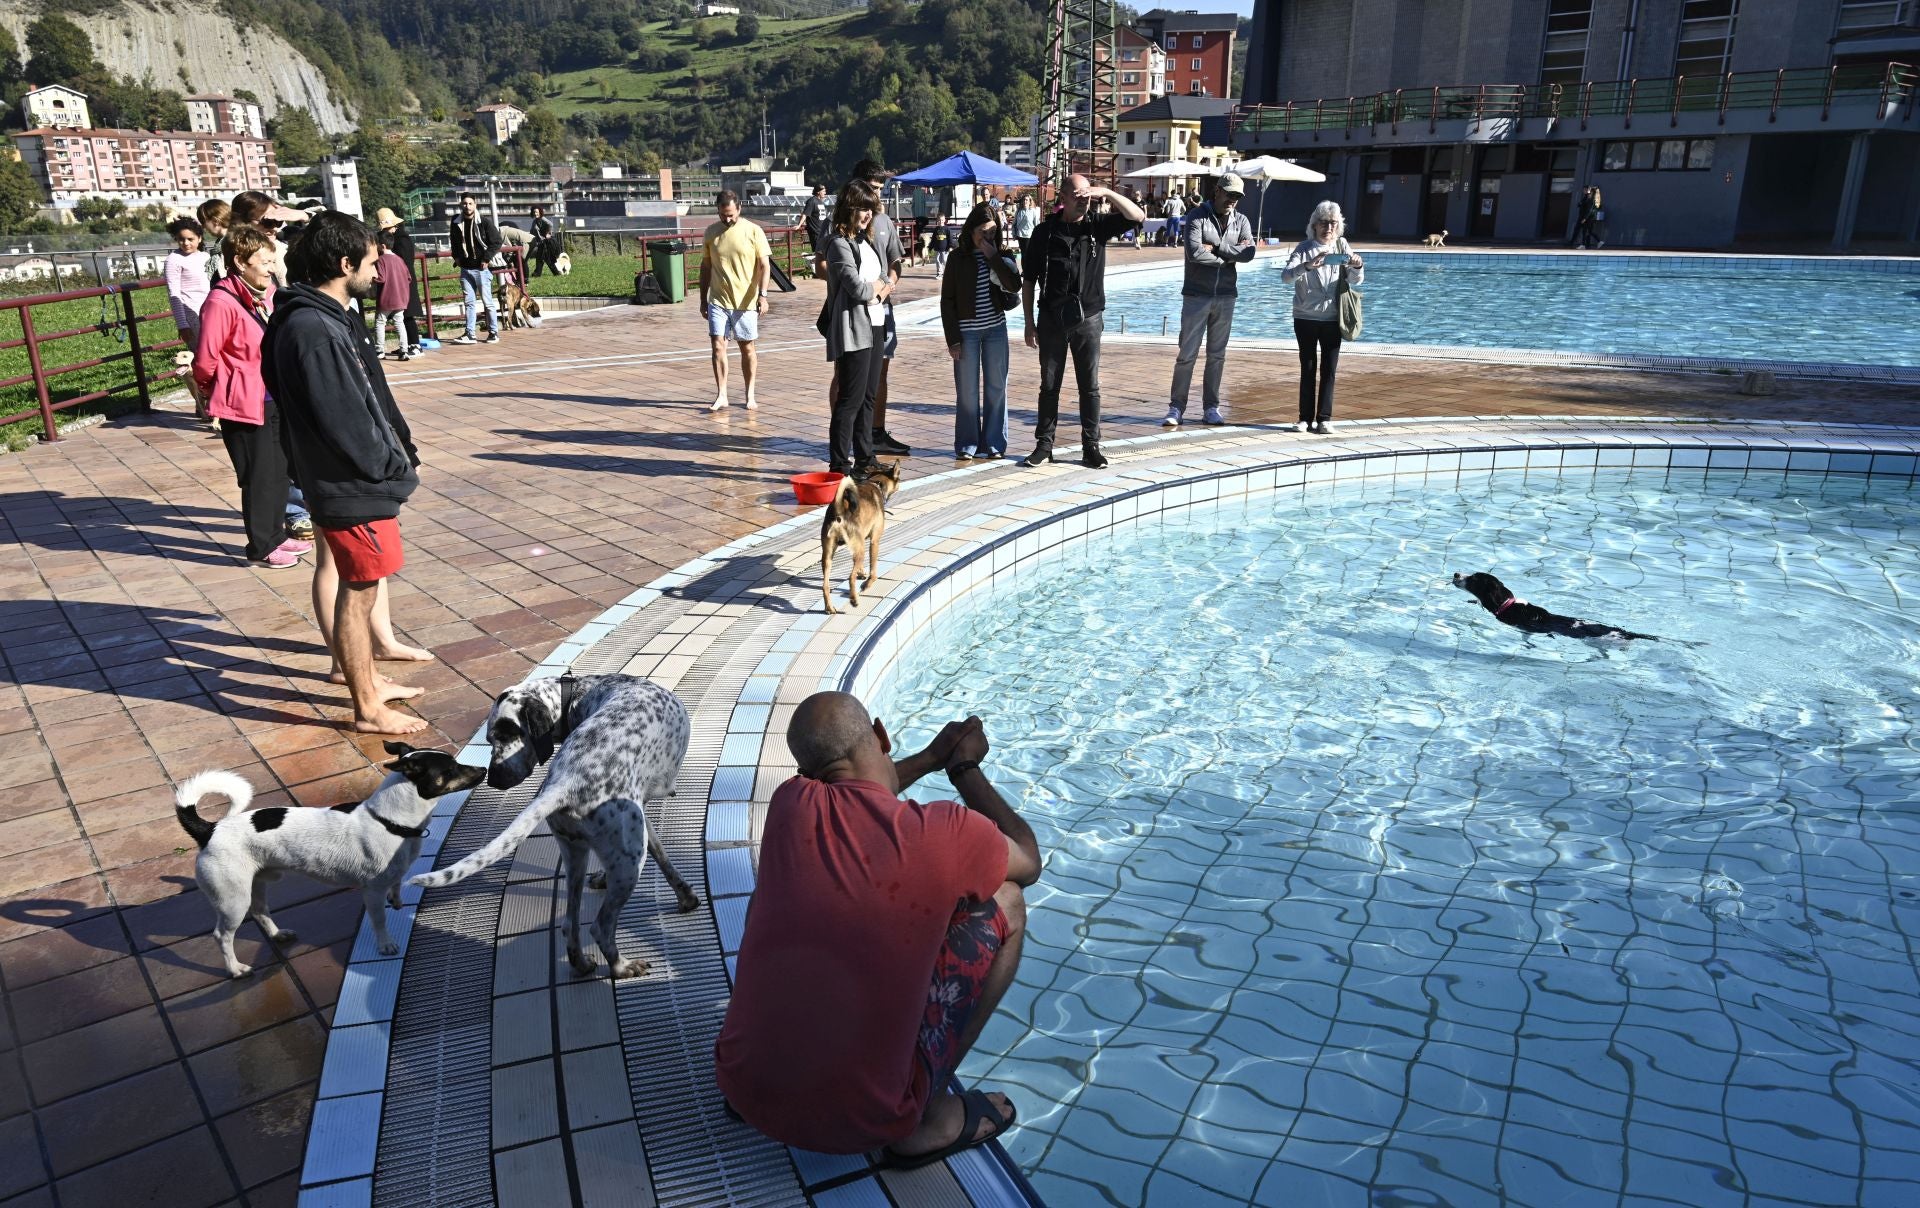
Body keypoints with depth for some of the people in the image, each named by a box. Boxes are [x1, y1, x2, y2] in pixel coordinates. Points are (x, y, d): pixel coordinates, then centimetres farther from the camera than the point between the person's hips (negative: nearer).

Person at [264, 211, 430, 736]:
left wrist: (399, 450, 5)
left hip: (363, 479, 10)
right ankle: (368, 708, 12)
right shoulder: (311, 330, -22)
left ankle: (364, 676, 35)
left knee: (361, 582, 20)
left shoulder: (338, 315, 9)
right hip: (349, 486, -10)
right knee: (357, 591, 1)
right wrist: (392, 465, -12)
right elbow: (339, 421, -23)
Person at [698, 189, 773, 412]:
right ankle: (721, 396, -1)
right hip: (718, 301, 2)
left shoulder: (753, 231, -4)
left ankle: (750, 395, 19)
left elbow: (764, 266, -6)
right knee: (718, 345, -6)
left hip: (745, 301, -2)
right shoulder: (711, 232, 5)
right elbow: (705, 266, 12)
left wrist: (762, 295, -17)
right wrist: (703, 299, 11)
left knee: (747, 348, 7)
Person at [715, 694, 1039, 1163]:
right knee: (1005, 902, 7)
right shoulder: (947, 834, -15)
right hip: (858, 1121, -4)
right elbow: (1029, 863, 11)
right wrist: (964, 767, 19)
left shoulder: (791, 803, -5)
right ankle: (928, 1118, 12)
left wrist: (931, 757, 27)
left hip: (744, 1091, 5)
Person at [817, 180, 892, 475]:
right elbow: (857, 288, -19)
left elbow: (887, 280, 16)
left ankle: (865, 459, 21)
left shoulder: (869, 240, 16)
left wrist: (877, 292, -6)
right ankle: (839, 464, -4)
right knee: (850, 399, -8)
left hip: (875, 326, 8)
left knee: (867, 397, 13)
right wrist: (879, 285, 1)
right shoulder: (840, 244, -11)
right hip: (853, 328, -8)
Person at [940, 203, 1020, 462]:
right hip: (967, 331, -2)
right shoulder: (959, 258, -1)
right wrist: (953, 339, -6)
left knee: (996, 387, 4)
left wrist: (992, 255, -14)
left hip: (996, 329, 2)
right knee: (967, 391, 0)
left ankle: (994, 443, 13)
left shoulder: (1001, 255, 4)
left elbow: (1015, 285, -13)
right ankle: (966, 445, 10)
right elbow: (947, 301, -1)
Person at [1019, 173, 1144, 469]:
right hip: (1052, 320, 0)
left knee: (1090, 386, 4)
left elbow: (1136, 216, -6)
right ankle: (1044, 444, 16)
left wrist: (1107, 193, -16)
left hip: (1088, 319, 1)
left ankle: (1091, 445, 11)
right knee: (1049, 386, 7)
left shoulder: (1097, 227, 4)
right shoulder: (1045, 231, 1)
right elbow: (1029, 280, 4)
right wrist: (1029, 322, 1)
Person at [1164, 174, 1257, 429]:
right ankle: (1176, 408, 2)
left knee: (1217, 355, 9)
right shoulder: (1197, 217, -5)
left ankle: (1211, 407, 15)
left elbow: (1250, 253, -9)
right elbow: (1195, 253, -22)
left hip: (1226, 297, 4)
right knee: (1187, 353, -3)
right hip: (1196, 295, -4)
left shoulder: (1241, 221, 8)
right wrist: (1230, 256, -10)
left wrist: (1215, 248, -15)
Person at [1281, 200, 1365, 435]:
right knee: (1308, 369, 5)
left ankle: (1323, 419, 7)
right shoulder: (1305, 248, -6)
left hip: (1332, 319, 2)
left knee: (1329, 370, 2)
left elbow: (1356, 280, -2)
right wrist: (1308, 265, -39)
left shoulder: (1341, 246, 1)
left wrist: (1357, 267, -24)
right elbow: (1285, 277, -21)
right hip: (1305, 318, -2)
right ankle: (1306, 418, 10)